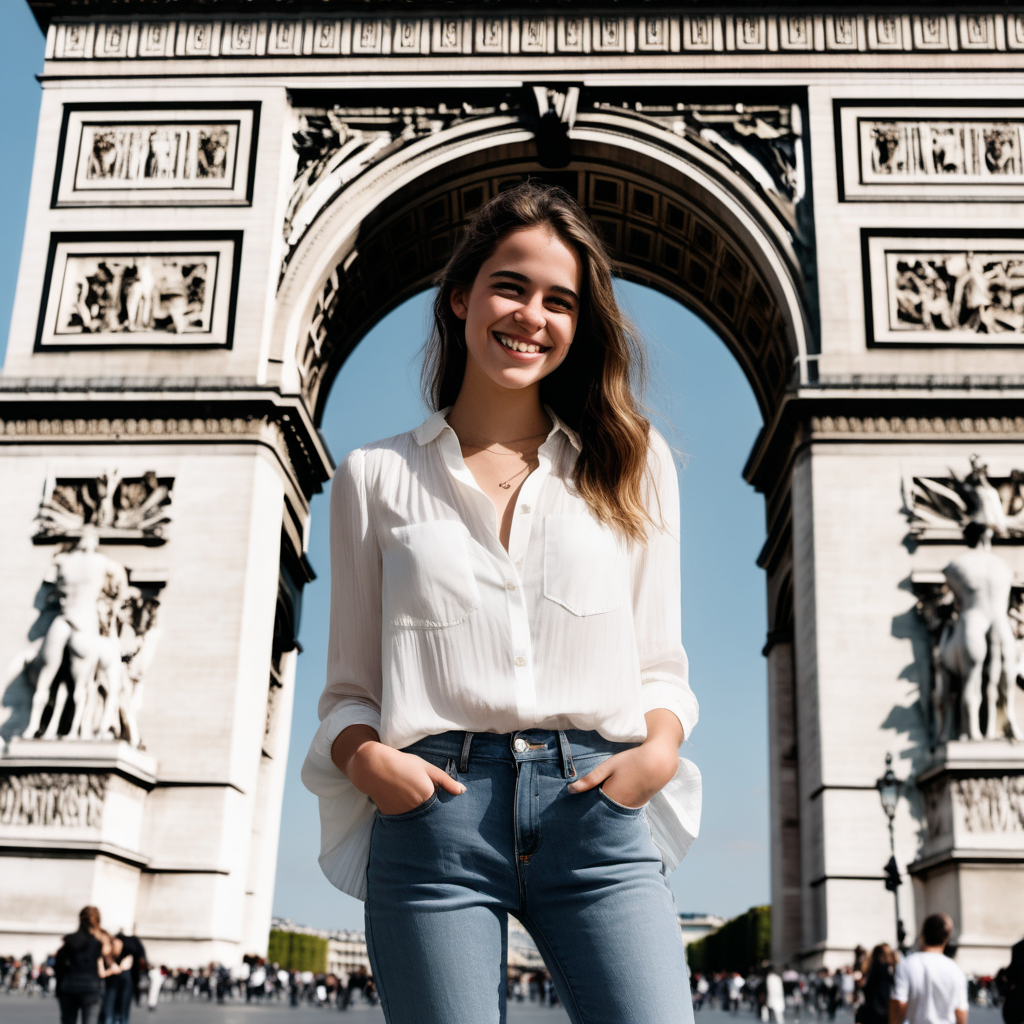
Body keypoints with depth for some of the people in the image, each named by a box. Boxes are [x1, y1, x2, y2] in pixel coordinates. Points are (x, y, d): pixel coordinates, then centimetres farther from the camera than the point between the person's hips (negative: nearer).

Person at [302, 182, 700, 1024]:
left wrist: (660, 746, -6)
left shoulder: (631, 465, 14)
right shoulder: (377, 478, 11)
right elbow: (350, 686, 13)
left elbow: (658, 664, 14)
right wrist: (363, 757, -8)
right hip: (434, 814, 0)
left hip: (599, 810, 1)